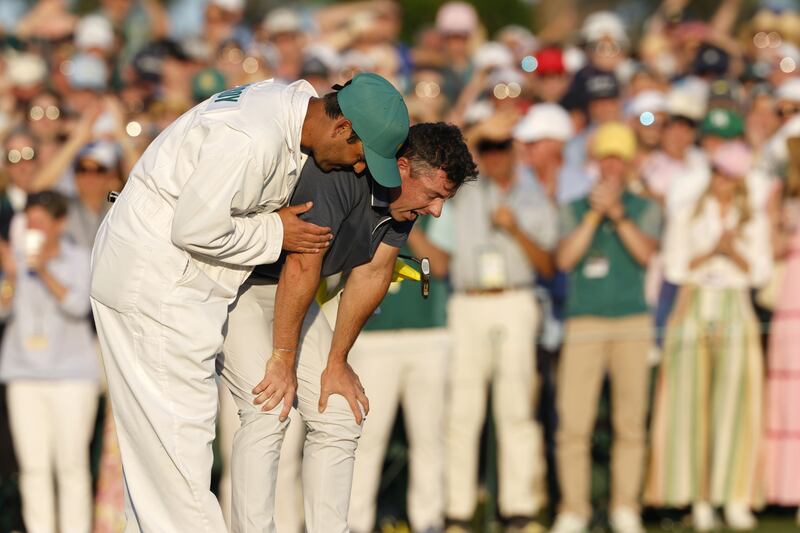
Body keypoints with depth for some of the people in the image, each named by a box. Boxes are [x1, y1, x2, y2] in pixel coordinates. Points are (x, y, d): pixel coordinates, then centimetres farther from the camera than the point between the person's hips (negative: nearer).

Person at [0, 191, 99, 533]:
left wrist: (45, 272, -29)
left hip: (71, 374, -2)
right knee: (33, 467, 1)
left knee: (71, 464, -5)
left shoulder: (79, 259, -2)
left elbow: (78, 306, -17)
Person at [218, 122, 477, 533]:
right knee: (269, 410, -22)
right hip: (229, 279, -9)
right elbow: (301, 268, -29)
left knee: (340, 417, 1)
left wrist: (337, 362, -1)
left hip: (286, 292, 9)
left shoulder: (404, 201, -5)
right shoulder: (338, 175, -31)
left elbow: (372, 274, -1)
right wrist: (282, 360, -23)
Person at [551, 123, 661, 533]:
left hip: (633, 324, 0)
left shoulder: (644, 209, 11)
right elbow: (565, 259, -4)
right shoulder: (573, 210, 11)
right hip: (584, 324, 0)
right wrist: (594, 215, -7)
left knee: (630, 422, -1)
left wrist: (616, 212, -13)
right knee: (573, 422, -8)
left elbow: (646, 253, -7)